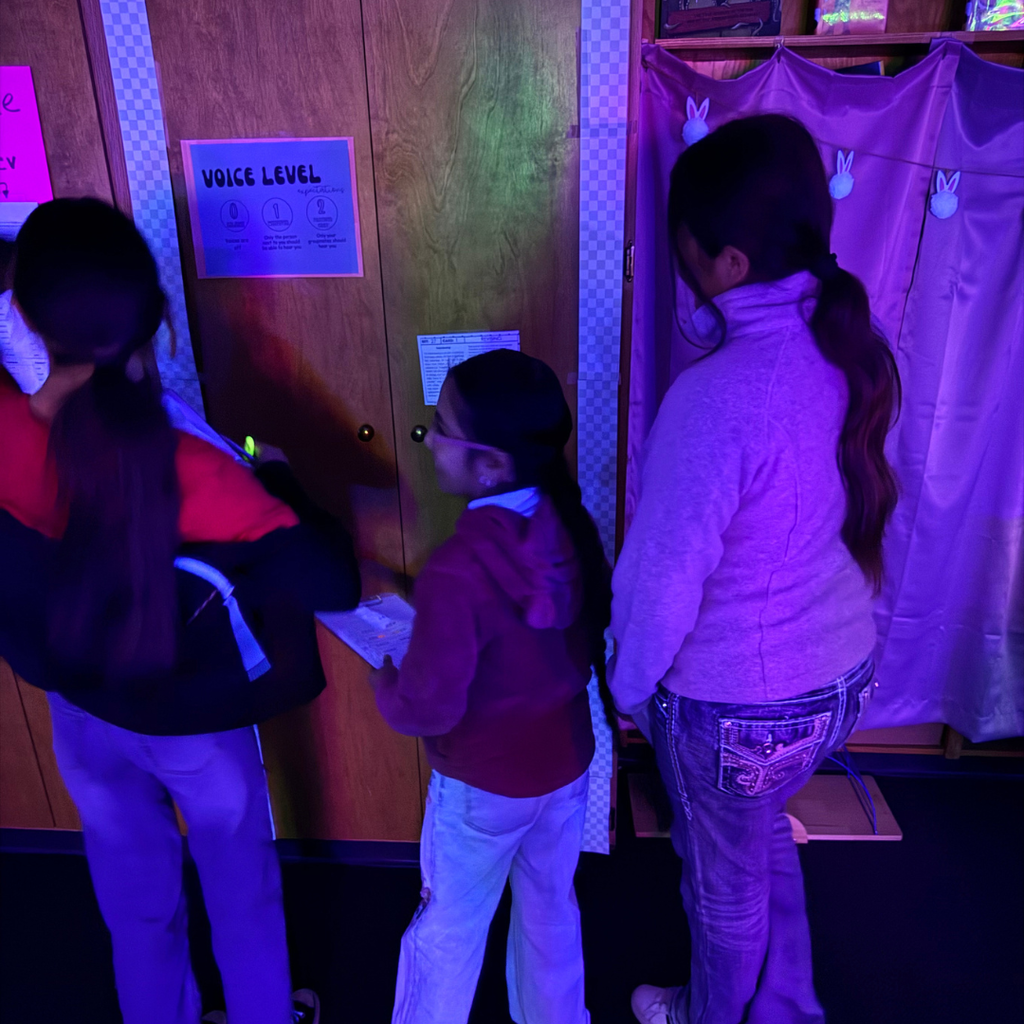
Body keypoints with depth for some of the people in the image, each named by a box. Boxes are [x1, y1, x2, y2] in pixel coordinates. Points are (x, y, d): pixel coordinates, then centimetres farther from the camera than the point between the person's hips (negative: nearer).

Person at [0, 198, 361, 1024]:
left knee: (134, 888, 29)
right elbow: (335, 582, -32)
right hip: (194, 718, -3)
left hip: (80, 710, 4)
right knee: (240, 880, 26)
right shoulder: (191, 473, -36)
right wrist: (276, 486, -14)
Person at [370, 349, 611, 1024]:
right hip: (568, 763, 6)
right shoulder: (573, 527, -13)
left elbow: (429, 708, -23)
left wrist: (386, 684, -4)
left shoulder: (456, 572, -32)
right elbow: (592, 638, 1)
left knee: (450, 930, 19)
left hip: (484, 787, -5)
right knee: (551, 908, 27)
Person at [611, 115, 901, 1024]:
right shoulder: (849, 345, -8)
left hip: (737, 705, -7)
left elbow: (665, 575, -23)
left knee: (725, 881, 23)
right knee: (767, 842, 33)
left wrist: (630, 685, -5)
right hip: (841, 672, 7)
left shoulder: (719, 396, -32)